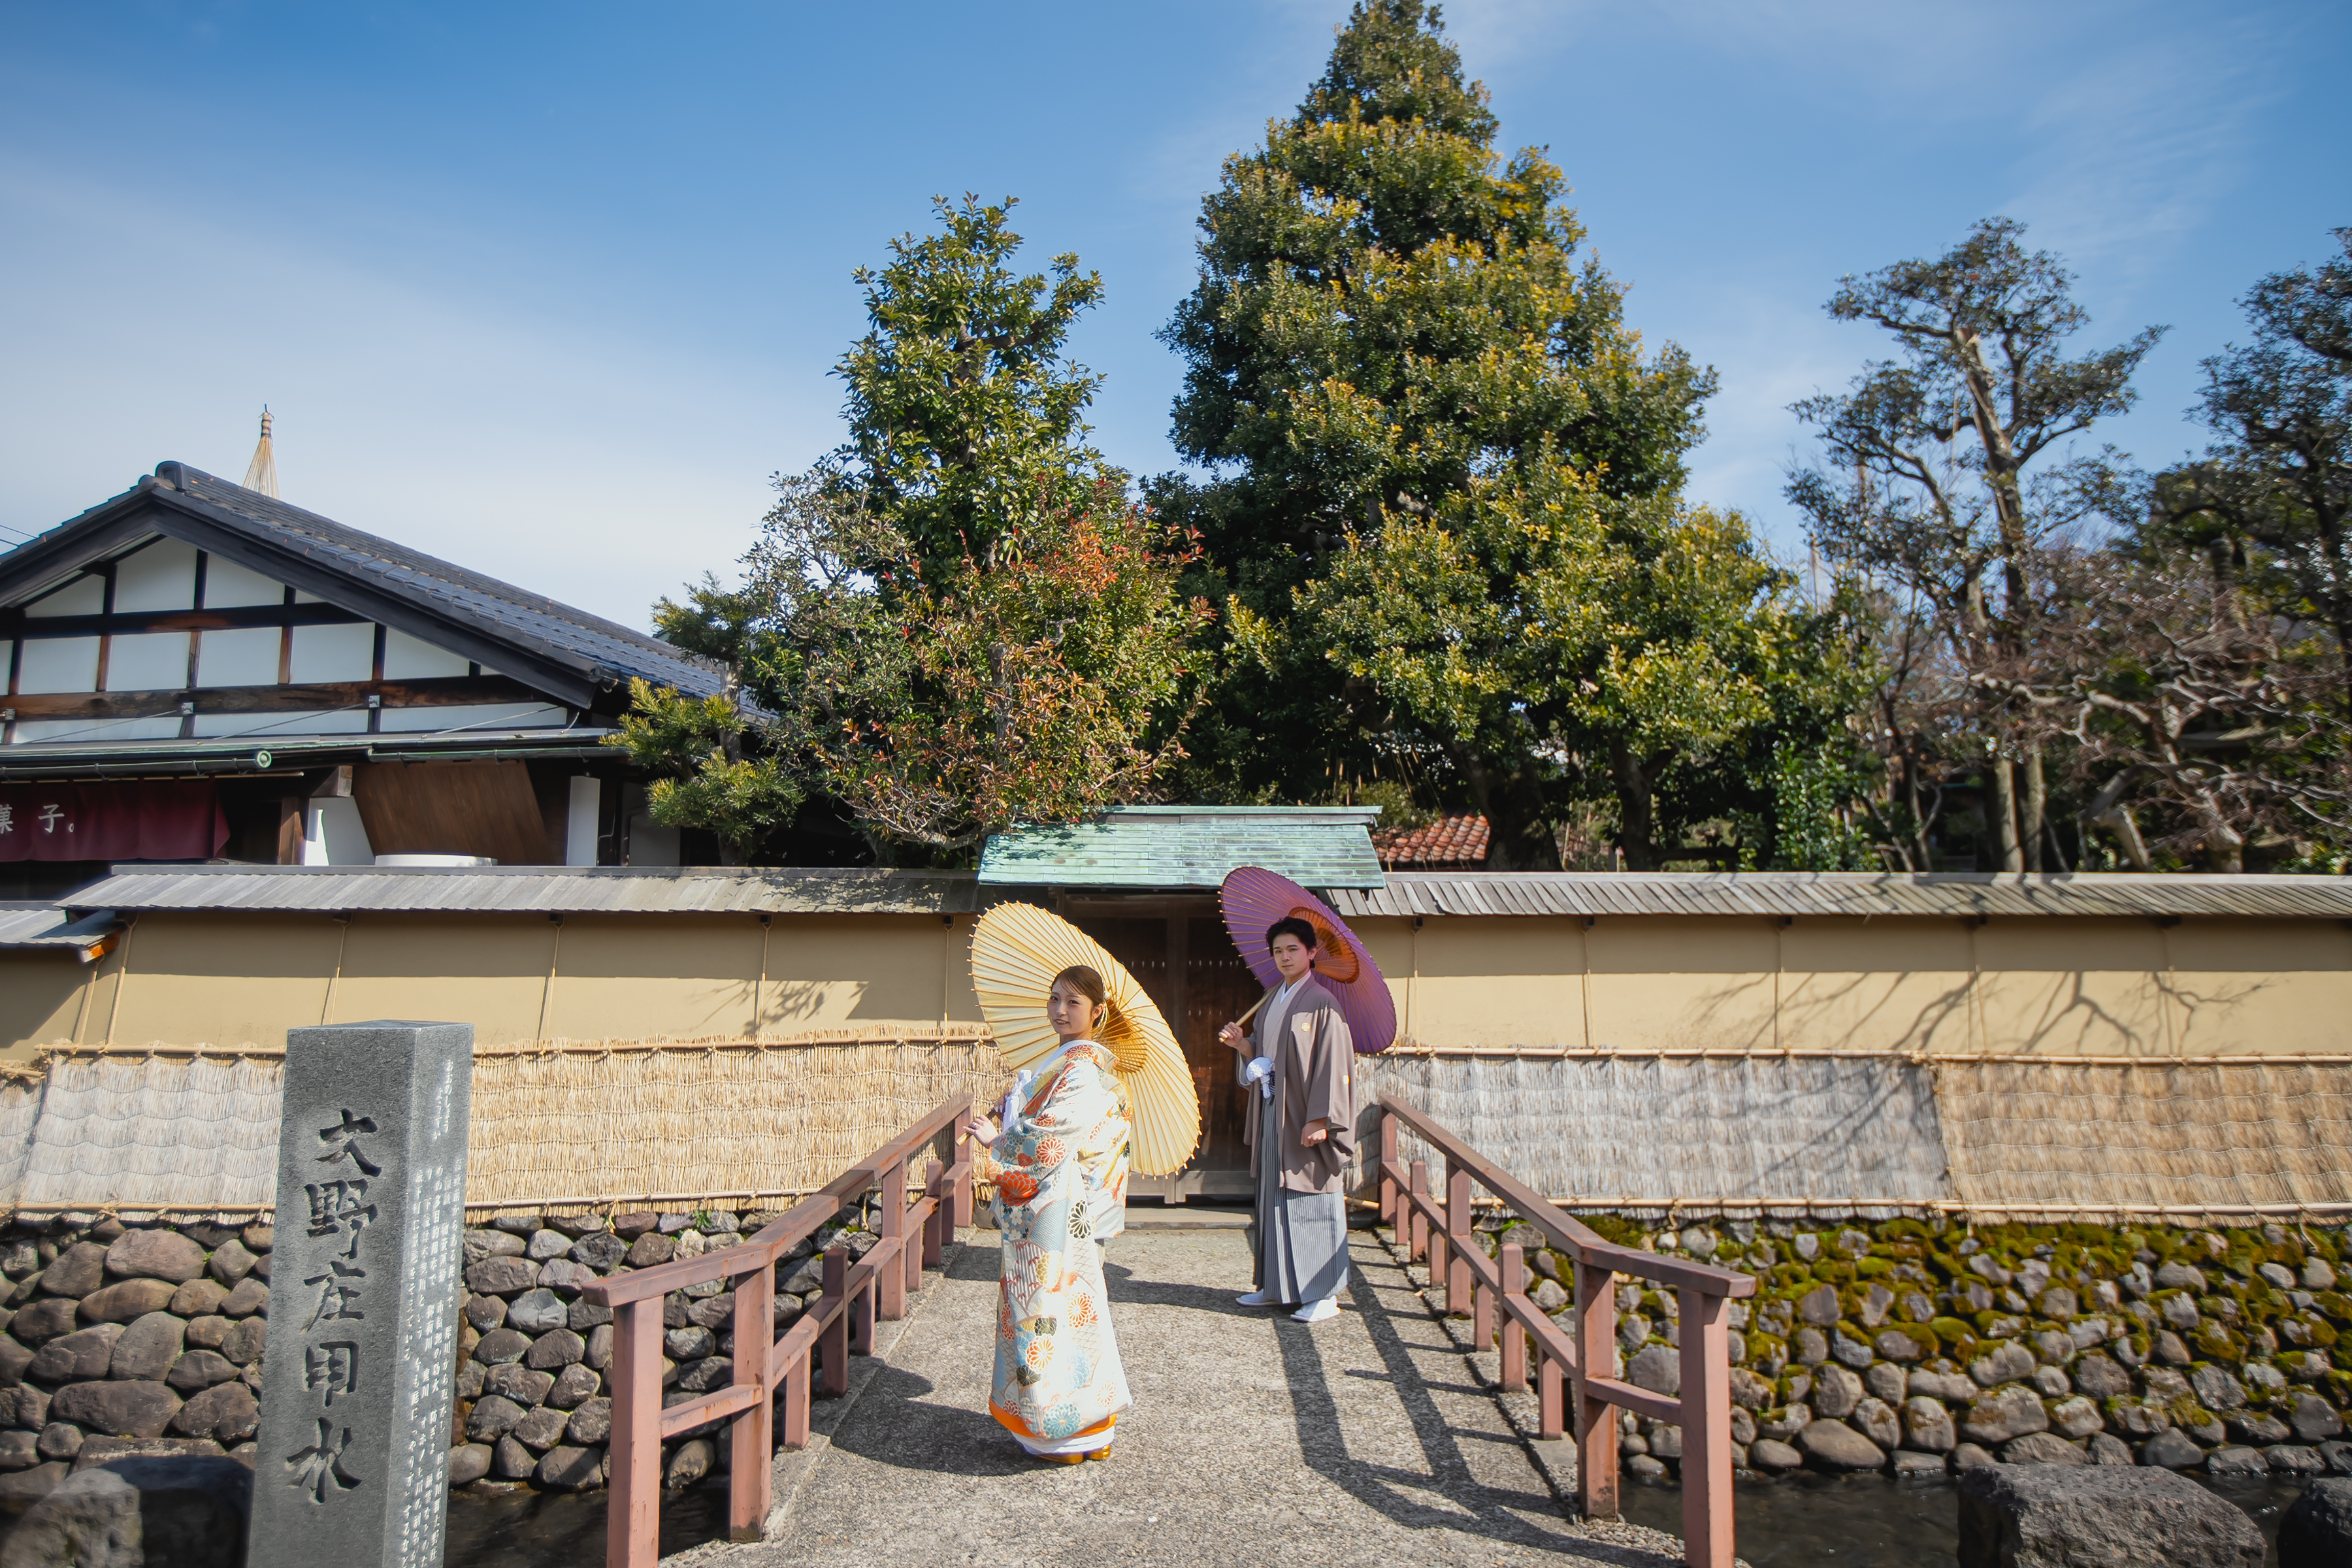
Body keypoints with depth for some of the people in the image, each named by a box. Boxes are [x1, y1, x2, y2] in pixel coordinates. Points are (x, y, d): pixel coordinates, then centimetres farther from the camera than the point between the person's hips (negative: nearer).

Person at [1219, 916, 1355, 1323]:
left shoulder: (1322, 1004, -11)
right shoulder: (1271, 1001, 13)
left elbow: (1332, 1065, -16)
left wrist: (1319, 1120, -20)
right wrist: (1242, 1045, 0)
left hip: (1304, 1117, -8)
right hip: (1272, 1114, 8)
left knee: (1311, 1201, -2)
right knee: (1274, 1198, 13)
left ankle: (1324, 1294, 7)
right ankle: (1278, 1287, 24)